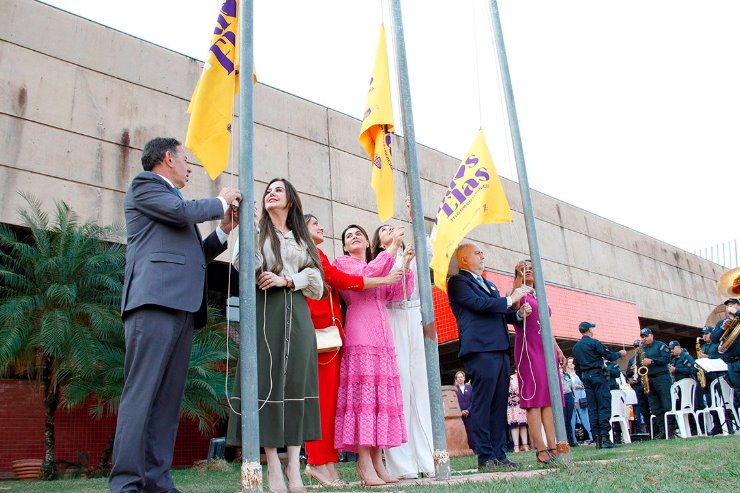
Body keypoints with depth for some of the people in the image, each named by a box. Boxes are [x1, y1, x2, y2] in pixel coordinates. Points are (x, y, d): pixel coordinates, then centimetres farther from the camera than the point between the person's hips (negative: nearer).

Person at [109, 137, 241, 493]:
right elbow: (183, 212, -9)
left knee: (169, 400, 3)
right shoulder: (144, 184, 8)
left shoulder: (174, 203, 32)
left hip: (183, 306, 9)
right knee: (141, 394, -12)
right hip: (156, 300, -8)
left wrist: (224, 230, 23)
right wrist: (220, 202, 8)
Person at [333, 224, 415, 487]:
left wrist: (406, 264, 4)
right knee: (363, 391, -13)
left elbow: (397, 293, 15)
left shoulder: (380, 266, 26)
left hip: (382, 336, 6)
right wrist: (393, 246, -8)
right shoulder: (342, 263, 8)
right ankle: (364, 462, -14)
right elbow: (366, 276, -11)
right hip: (360, 335, -6)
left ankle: (377, 461, 3)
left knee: (382, 392, 1)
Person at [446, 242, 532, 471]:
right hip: (480, 350, -8)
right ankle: (485, 457, -3)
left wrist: (519, 313, 10)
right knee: (482, 405, -7)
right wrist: (510, 299, -8)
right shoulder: (458, 282, -1)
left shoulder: (487, 283, 26)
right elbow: (479, 304, -14)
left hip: (499, 350, 8)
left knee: (499, 405, 7)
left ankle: (499, 455, 11)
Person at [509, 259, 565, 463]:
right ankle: (540, 448, -13)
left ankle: (552, 446, 0)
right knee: (533, 396, -10)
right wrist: (520, 276, -19)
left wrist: (558, 349, 17)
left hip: (546, 347, 7)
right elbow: (514, 304, -20)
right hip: (528, 348, -7)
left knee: (549, 397, 1)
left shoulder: (540, 297, 23)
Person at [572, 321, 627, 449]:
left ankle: (597, 439, 3)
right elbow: (609, 356, -6)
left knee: (592, 408, 6)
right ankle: (604, 437, -13)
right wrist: (620, 353, 12)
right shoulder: (594, 343, -7)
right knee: (604, 406, -6)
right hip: (598, 375, -6)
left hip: (586, 377, 6)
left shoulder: (576, 347, 13)